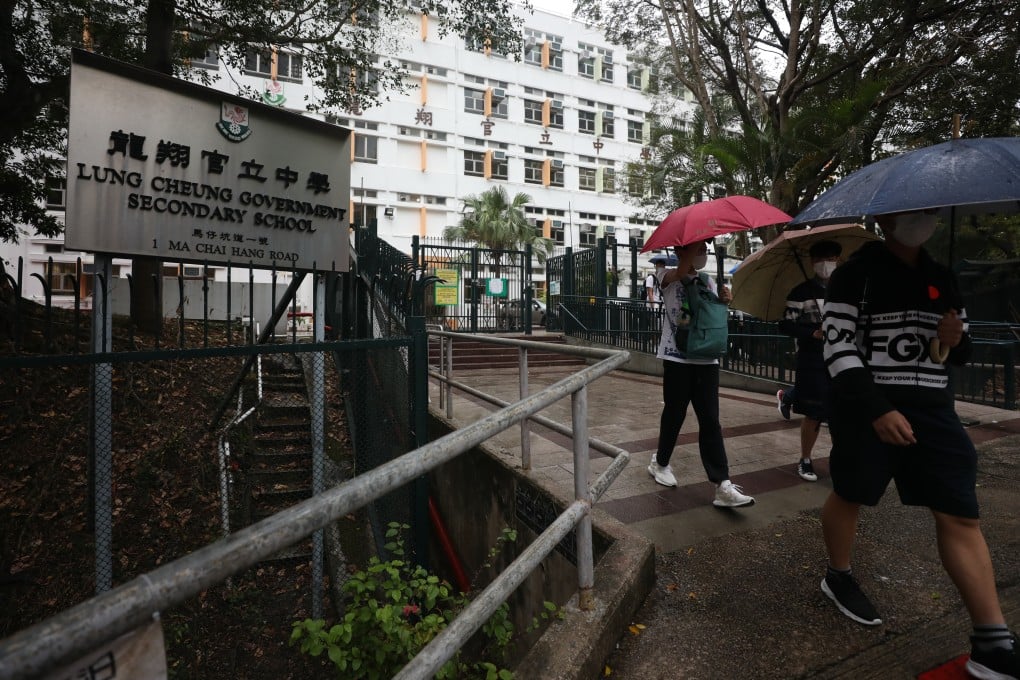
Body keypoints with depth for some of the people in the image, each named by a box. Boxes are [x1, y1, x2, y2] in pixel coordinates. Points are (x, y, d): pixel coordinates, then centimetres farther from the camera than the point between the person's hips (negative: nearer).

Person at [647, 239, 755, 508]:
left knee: (710, 420, 0)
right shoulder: (669, 277, -3)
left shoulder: (709, 281, 14)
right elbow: (682, 271, -27)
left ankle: (722, 485, 0)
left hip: (706, 358, 4)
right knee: (674, 414, 7)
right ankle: (660, 463, 30)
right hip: (676, 357, -4)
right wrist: (697, 239, -22)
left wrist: (722, 301, -6)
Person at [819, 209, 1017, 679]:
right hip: (865, 406, -6)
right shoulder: (856, 274, -7)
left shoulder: (942, 279, 14)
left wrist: (953, 341, -6)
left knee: (961, 515, 3)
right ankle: (837, 578, 33)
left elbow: (957, 352, 20)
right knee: (849, 496, 9)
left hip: (931, 407, 6)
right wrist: (876, 410, -23)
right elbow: (837, 346, -15)